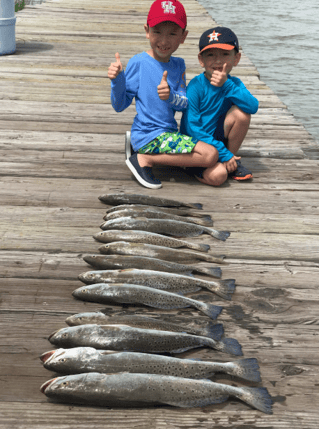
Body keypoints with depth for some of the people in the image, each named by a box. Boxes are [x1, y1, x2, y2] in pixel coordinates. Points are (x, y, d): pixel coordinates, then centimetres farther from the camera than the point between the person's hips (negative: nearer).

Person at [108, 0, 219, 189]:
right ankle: (144, 160, -12)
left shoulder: (178, 65, 5)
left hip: (168, 133, 7)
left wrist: (171, 97, -23)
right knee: (210, 155, -19)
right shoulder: (139, 62, -12)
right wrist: (117, 81, -27)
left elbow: (184, 104, -1)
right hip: (148, 135, -7)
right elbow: (120, 106, -8)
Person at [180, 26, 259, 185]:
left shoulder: (234, 83, -1)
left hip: (219, 138, 6)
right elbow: (192, 127, -19)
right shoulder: (196, 86, -17)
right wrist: (223, 154, -21)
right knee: (217, 176, -32)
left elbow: (253, 107, -20)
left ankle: (233, 162, -2)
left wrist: (226, 85, -29)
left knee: (242, 112, -19)